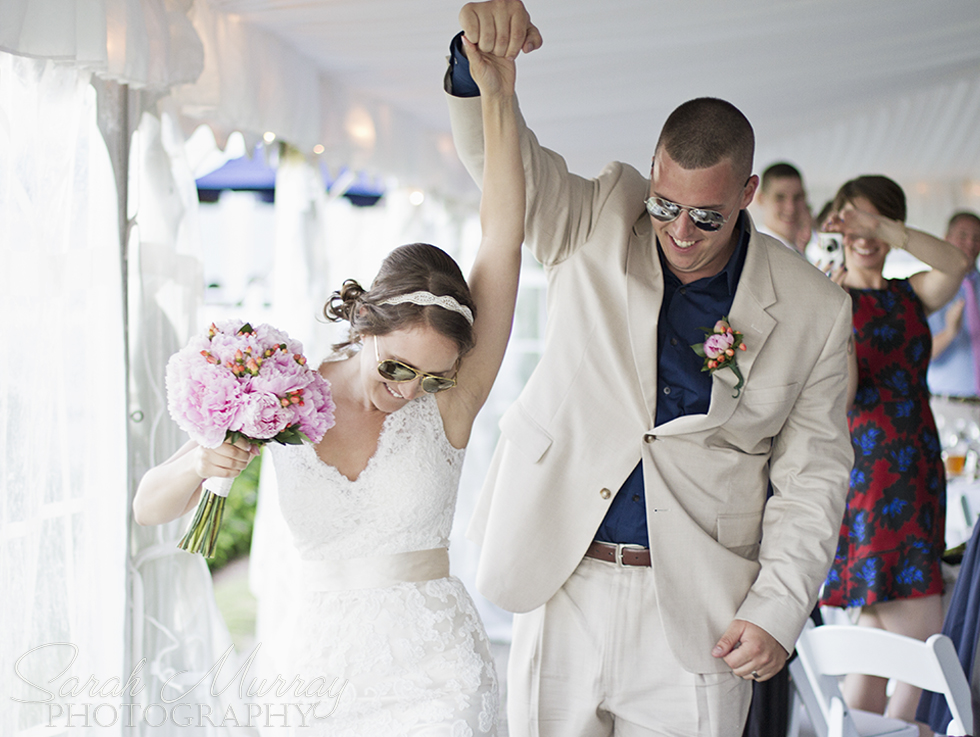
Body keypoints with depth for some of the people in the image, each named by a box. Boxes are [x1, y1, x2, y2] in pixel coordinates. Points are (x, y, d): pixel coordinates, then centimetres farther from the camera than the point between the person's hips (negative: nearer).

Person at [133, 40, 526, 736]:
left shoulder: (449, 401, -9)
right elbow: (149, 508, 1)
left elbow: (502, 234, -16)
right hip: (319, 663, 2)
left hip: (434, 678, -2)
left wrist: (499, 98, -19)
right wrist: (199, 464, -21)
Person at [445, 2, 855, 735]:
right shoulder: (598, 226, 0)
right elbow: (502, 155, -10)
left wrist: (776, 611, -7)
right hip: (563, 586, 1)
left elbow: (811, 474, 1)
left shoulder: (814, 310, -3)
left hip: (695, 617, -1)